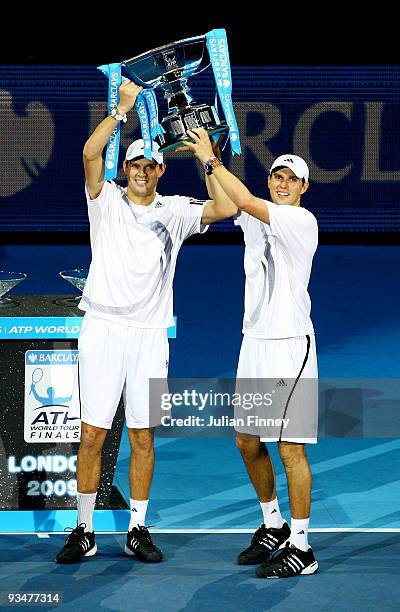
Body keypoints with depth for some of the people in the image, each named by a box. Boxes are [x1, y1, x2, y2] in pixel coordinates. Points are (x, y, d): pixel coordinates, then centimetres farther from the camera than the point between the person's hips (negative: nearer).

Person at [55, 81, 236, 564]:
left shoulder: (175, 211, 10)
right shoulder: (107, 201, 5)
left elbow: (225, 208, -5)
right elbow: (90, 154, -13)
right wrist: (123, 107, -15)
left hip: (149, 334, 2)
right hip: (102, 328, -2)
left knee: (143, 435, 4)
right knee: (92, 432, -3)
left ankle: (138, 530, 12)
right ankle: (84, 531, 5)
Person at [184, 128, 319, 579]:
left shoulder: (302, 221, -10)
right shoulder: (255, 219, 13)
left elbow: (246, 200, -21)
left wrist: (209, 158, -14)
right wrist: (207, 151, -1)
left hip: (290, 343, -8)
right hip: (254, 341, 8)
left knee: (291, 447, -7)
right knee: (247, 442, 12)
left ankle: (301, 548, -2)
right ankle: (273, 525, 30)